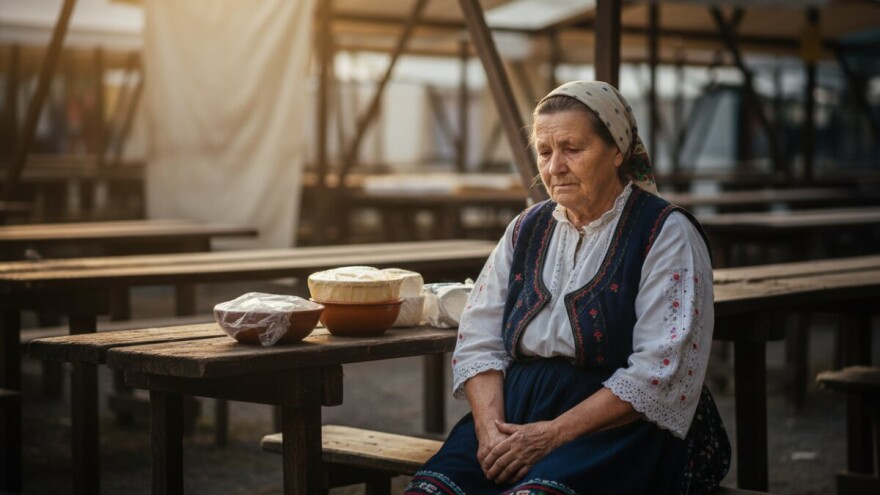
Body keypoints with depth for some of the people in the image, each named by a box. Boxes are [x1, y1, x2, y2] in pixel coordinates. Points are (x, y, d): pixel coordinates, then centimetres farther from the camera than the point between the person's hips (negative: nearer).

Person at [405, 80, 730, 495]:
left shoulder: (667, 234, -3)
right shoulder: (527, 229, 14)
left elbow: (659, 373, -12)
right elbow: (479, 342, 9)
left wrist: (553, 435, -18)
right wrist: (490, 428, -11)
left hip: (621, 427, -5)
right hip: (516, 413, 5)